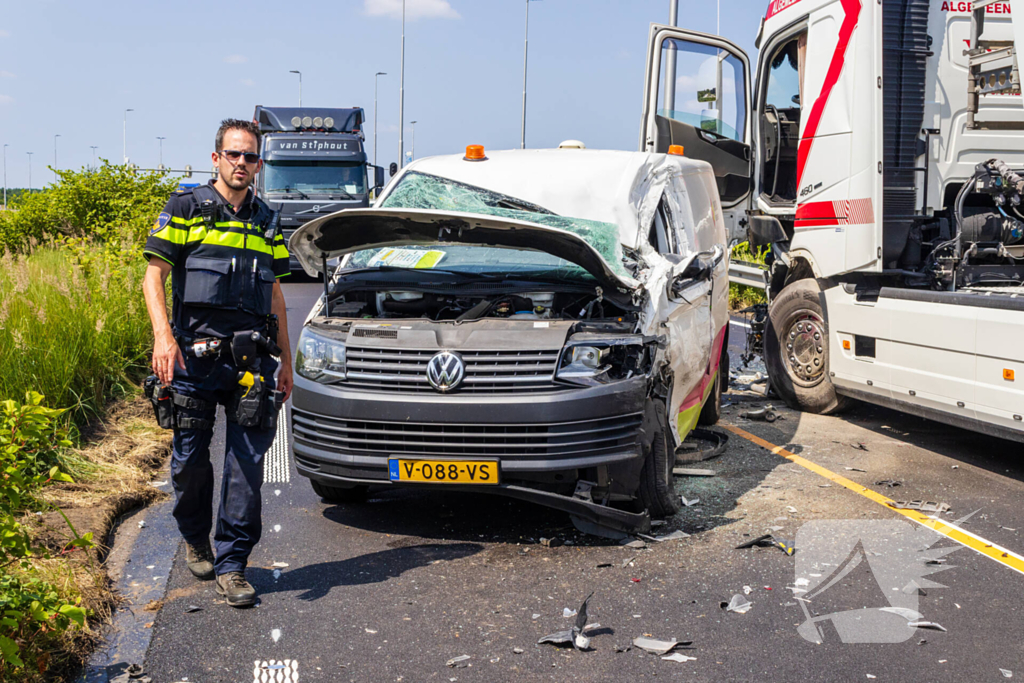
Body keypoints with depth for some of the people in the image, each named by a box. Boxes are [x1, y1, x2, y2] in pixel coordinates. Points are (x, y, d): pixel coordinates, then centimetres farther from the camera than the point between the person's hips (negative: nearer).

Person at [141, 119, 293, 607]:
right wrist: (163, 336, -17)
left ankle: (232, 564, 6)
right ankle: (195, 540, 31)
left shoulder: (266, 222, 17)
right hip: (195, 354, -3)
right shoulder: (186, 209, 4)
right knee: (191, 459, 5)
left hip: (252, 358, 3)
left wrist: (285, 358, 19)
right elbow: (153, 274, -2)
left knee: (248, 462, -2)